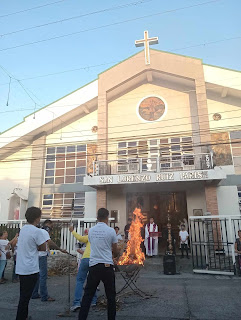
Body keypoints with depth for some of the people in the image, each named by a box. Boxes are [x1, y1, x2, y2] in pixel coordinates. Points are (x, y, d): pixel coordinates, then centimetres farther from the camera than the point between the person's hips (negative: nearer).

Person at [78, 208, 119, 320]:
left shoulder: (91, 231, 3)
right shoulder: (111, 231, -7)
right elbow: (115, 251, 3)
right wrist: (115, 254, 26)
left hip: (93, 265, 3)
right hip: (107, 265, -2)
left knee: (88, 295, 11)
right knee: (110, 295, 12)